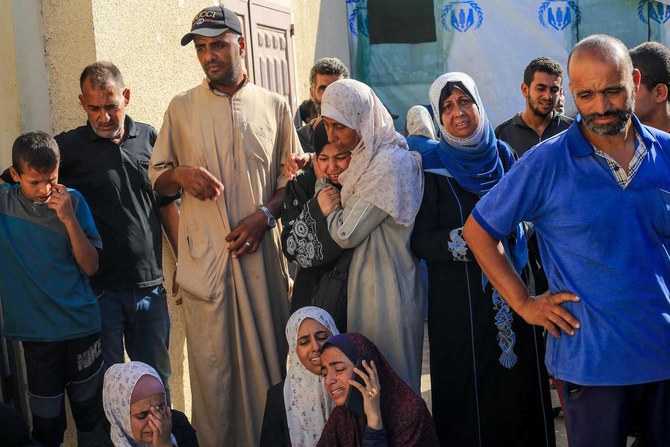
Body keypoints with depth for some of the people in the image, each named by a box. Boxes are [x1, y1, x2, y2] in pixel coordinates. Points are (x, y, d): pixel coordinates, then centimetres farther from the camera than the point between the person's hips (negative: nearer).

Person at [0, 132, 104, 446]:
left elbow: (91, 267, -7)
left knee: (90, 412, 14)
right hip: (36, 332, 0)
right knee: (46, 422, 7)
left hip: (81, 326, 1)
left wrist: (69, 219, -18)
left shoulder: (72, 201, -5)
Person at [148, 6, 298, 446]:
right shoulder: (182, 107, 8)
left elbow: (293, 178, 10)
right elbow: (157, 177, 13)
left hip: (260, 251, 0)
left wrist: (264, 214, -7)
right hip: (204, 255, 0)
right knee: (211, 364, 2)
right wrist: (179, 174, -10)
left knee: (266, 357, 5)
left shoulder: (274, 106, 7)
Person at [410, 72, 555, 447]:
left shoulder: (502, 155, 6)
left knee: (520, 382, 7)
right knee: (471, 385, 1)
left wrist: (510, 230, -7)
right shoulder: (432, 167, -5)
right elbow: (421, 241, -9)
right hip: (460, 300, -3)